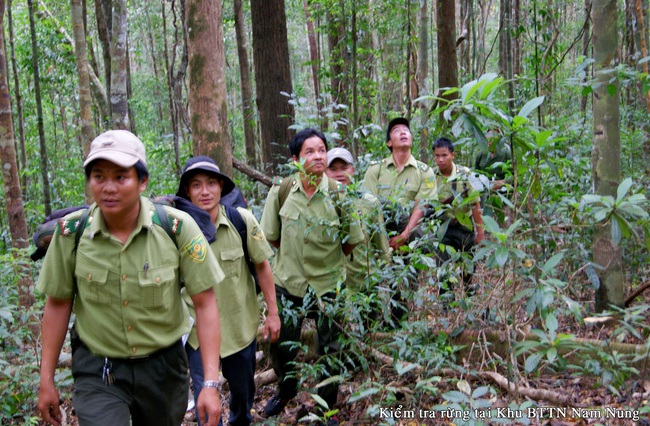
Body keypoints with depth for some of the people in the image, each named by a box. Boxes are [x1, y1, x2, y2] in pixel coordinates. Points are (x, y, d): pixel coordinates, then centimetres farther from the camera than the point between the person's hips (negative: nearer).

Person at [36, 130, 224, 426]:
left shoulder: (177, 226, -17)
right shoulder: (71, 232, -11)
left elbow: (204, 303, -13)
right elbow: (58, 304, 1)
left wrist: (211, 384, -15)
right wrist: (46, 380, 3)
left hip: (163, 365, 1)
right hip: (97, 369, 0)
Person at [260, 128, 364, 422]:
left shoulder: (338, 194, -14)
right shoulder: (281, 191, -10)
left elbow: (351, 242, -4)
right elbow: (271, 236, 3)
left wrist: (327, 260, 1)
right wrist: (293, 255, 6)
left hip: (328, 284, -1)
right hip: (288, 280, 2)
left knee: (328, 349, 12)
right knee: (281, 344, 14)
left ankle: (327, 406, 35)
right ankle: (286, 389, 46)